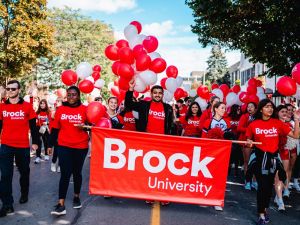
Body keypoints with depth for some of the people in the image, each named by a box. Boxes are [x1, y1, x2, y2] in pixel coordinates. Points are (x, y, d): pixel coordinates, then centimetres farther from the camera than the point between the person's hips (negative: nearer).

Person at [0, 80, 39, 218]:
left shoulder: (27, 106, -2)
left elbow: (33, 126, 3)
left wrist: (35, 142, 3)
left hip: (23, 146, 0)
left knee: (24, 172, 16)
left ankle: (24, 194, 37)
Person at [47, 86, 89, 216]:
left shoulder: (85, 109, -3)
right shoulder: (61, 109, 2)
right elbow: (55, 129, 6)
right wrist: (50, 145, 7)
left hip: (81, 147, 0)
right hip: (64, 146, 0)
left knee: (77, 173, 14)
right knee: (65, 174, -5)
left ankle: (76, 197, 34)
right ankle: (61, 204, -4)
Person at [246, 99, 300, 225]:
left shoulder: (278, 123, -2)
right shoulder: (253, 124, -4)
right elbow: (248, 139, 10)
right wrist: (249, 142, -11)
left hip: (273, 156, 2)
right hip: (260, 156, -2)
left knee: (269, 184, 13)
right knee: (262, 185, -2)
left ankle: (265, 209, 34)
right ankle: (261, 214, 12)